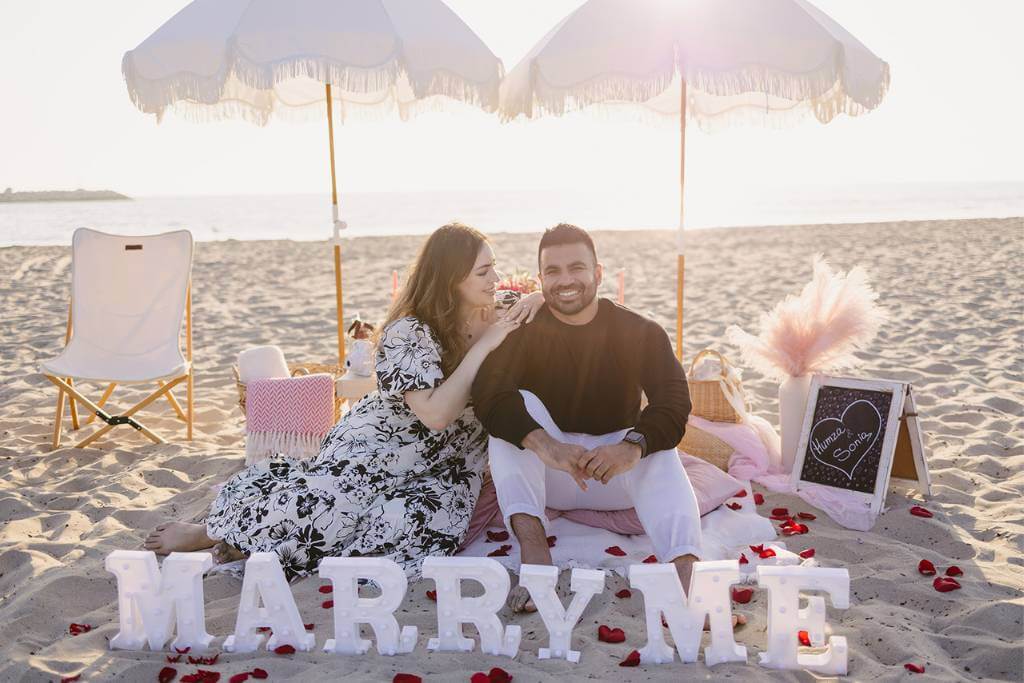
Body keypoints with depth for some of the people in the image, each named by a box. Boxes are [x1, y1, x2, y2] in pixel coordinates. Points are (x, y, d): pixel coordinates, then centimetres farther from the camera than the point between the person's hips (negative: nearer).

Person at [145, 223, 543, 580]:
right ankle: (210, 532, 4)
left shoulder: (485, 319, 2)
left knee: (419, 525, -26)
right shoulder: (409, 332, -18)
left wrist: (531, 305, -10)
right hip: (378, 447, -5)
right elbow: (436, 413, -28)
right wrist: (482, 346, -25)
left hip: (440, 469, 5)